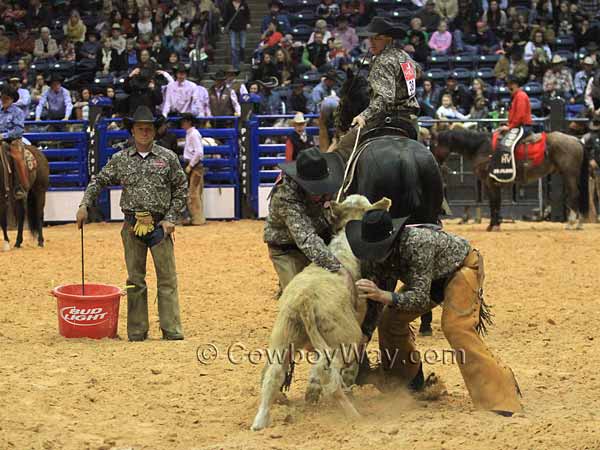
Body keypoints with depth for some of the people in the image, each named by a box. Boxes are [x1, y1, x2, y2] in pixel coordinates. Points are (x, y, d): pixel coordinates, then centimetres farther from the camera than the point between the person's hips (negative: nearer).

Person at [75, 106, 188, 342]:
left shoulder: (168, 157, 3)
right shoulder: (120, 159, 6)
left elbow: (181, 189, 6)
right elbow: (99, 181, 13)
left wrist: (171, 218, -2)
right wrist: (84, 205, 0)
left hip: (160, 225, -1)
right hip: (132, 225, 1)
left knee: (167, 278, -2)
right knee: (135, 280, 7)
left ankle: (172, 330, 1)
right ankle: (137, 332, 13)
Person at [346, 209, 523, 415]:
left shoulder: (417, 244, -41)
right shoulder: (373, 257, -18)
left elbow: (420, 298, -41)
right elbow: (371, 304, -9)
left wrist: (382, 295, -52)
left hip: (462, 267, -8)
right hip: (432, 278, 8)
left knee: (455, 326, -27)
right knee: (391, 319, 0)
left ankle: (500, 395, -29)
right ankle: (408, 380, 24)